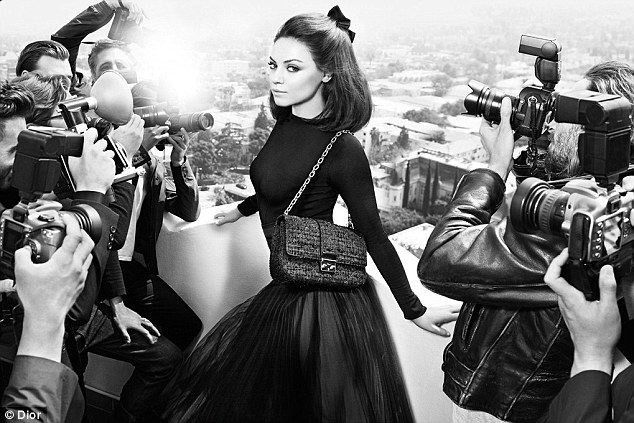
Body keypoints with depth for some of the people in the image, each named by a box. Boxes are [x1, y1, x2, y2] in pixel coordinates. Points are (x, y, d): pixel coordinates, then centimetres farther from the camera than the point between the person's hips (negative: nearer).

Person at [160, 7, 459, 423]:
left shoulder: (342, 150, -21)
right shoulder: (286, 126, -1)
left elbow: (374, 236, -14)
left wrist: (415, 310, -8)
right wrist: (242, 209, 35)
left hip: (325, 298, -8)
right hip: (289, 289, 8)